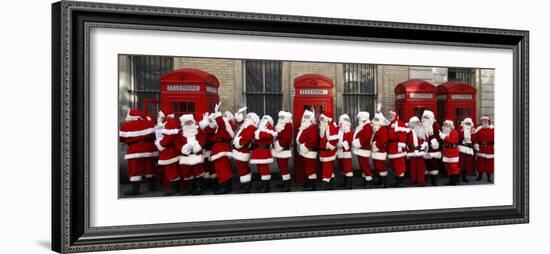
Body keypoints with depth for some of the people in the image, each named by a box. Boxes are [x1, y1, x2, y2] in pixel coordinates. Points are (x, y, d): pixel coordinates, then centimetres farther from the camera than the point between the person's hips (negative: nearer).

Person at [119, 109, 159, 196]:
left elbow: (121, 138, 3)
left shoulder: (126, 126, -4)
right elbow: (153, 135, 4)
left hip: (135, 150, -4)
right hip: (149, 148, 4)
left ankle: (135, 189, -9)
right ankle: (151, 185, 28)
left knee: (135, 169, -2)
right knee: (149, 168, 16)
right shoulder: (147, 123, 2)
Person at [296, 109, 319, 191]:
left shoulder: (312, 128, -15)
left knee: (310, 168, -8)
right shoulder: (303, 127, 17)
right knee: (307, 168, 16)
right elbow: (299, 138, 25)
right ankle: (308, 183, 25)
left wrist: (306, 146, -21)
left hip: (309, 152, -11)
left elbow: (313, 140, -25)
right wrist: (299, 146, 13)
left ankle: (312, 185, -5)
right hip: (304, 152, 11)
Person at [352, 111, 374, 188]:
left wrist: (358, 142, -23)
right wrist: (354, 143, 10)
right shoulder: (361, 126, 17)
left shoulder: (367, 126, -16)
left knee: (365, 166, -9)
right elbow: (357, 136, 24)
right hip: (360, 149, 11)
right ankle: (365, 181, 23)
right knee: (362, 166, 15)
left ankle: (369, 182, -5)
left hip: (363, 150, -11)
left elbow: (366, 138, -26)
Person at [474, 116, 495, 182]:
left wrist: (494, 147, -9)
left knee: (490, 164, 2)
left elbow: (494, 138, -3)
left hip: (490, 150, -1)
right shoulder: (478, 129, 4)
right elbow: (475, 139, 4)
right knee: (480, 163, 6)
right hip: (481, 149, 2)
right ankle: (480, 176, 19)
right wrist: (476, 147, -3)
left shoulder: (493, 129, 0)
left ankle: (489, 177, 12)